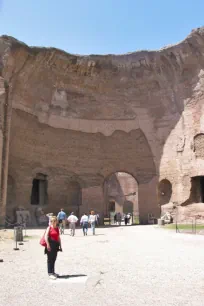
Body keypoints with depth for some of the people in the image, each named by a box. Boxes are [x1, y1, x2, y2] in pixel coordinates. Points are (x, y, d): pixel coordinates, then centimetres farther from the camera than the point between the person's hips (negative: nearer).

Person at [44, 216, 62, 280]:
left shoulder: (57, 228, 13)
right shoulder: (49, 228, -6)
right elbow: (46, 236, -15)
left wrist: (60, 246, 16)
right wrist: (48, 245, -21)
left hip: (56, 245, 6)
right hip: (50, 245, -6)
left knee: (54, 259, 14)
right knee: (50, 259, -1)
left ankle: (53, 272, 25)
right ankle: (50, 273, 5)